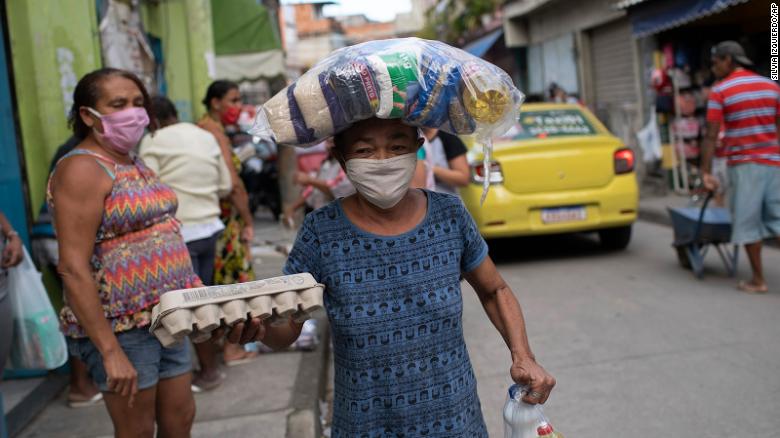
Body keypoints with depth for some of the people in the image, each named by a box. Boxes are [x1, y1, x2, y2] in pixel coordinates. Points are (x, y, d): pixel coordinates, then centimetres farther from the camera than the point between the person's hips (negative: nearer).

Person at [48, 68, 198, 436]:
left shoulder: (134, 164, 12)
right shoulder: (82, 169, -15)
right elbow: (73, 269, -21)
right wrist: (111, 351, -24)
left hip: (165, 318, 8)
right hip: (120, 326, -8)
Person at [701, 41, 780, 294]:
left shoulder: (720, 92, -4)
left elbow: (711, 136, -8)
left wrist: (706, 172, -6)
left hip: (743, 164, -4)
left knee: (747, 222, 5)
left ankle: (758, 281, 10)